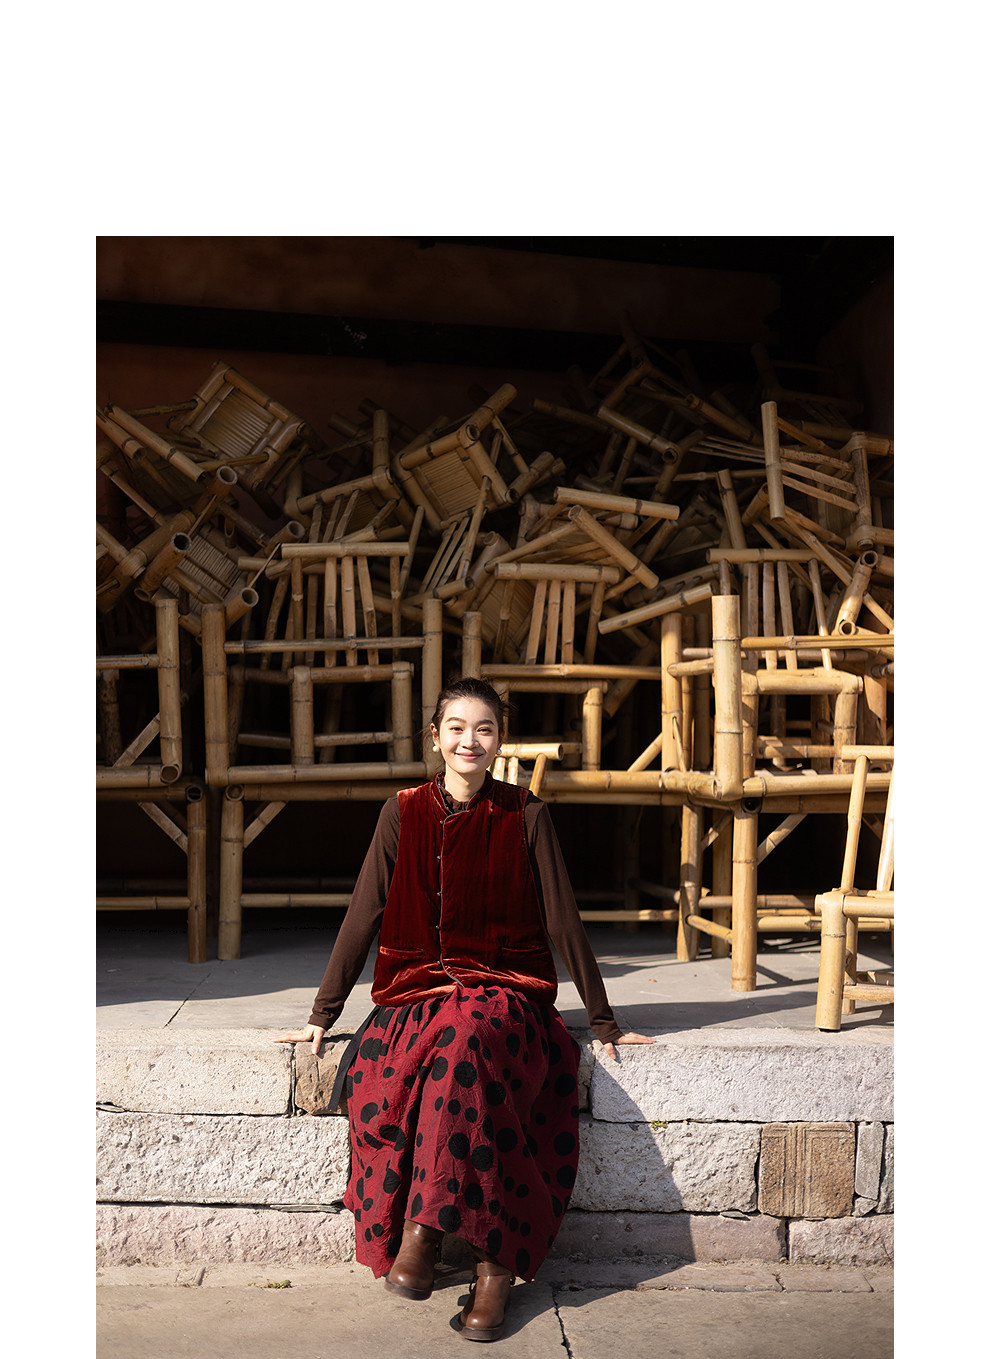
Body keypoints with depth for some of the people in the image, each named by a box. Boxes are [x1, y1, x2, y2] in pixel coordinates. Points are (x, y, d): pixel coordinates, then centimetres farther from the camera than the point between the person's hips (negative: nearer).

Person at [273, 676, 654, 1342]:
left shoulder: (525, 815, 0)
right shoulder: (404, 813, 4)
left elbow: (563, 920, 3)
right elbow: (363, 916, 7)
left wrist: (604, 1022, 6)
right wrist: (322, 1016, 6)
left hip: (503, 992, -2)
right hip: (418, 991, 2)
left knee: (462, 1040, -36)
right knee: (378, 1081, -29)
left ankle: (424, 1229, -21)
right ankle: (495, 1258, -16)